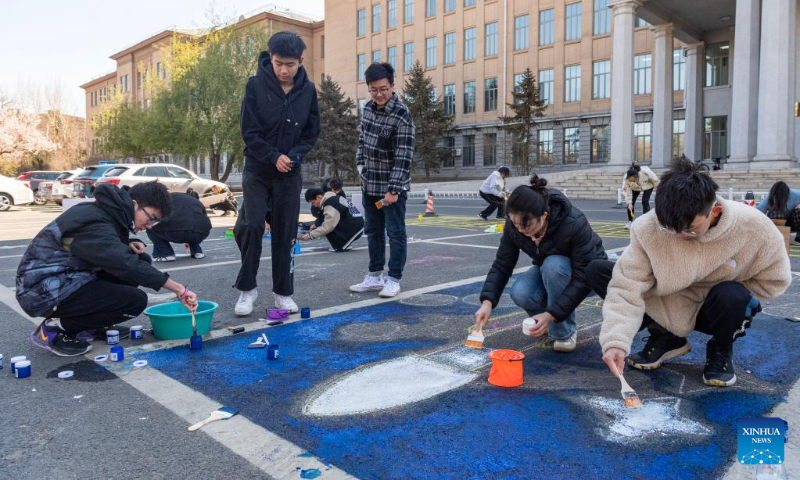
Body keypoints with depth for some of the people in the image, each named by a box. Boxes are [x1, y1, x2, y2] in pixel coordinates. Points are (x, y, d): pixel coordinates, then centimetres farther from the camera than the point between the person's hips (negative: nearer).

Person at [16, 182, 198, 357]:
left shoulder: (109, 213, 4)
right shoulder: (95, 223, -24)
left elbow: (109, 251, 21)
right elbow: (127, 266, -34)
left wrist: (128, 245, -4)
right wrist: (178, 289, -32)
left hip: (68, 279, 10)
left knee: (141, 259, 1)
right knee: (136, 300, -21)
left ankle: (92, 325, 8)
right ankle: (55, 328, -7)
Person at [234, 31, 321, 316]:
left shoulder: (308, 90, -1)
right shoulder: (256, 85, -9)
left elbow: (312, 131, 4)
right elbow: (249, 132, -9)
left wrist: (294, 155, -11)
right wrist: (274, 157, -18)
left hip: (290, 174, 2)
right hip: (257, 171, -2)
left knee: (286, 233, 4)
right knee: (251, 225, -14)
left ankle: (283, 292, 14)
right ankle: (246, 288, 3)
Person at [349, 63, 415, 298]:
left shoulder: (401, 115, -18)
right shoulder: (368, 108, 4)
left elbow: (403, 156, -22)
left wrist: (393, 189, -26)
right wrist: (361, 164, 10)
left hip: (392, 185, -7)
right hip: (369, 183, 7)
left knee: (395, 232, 1)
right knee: (372, 231, 13)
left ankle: (394, 279, 11)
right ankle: (375, 276, 25)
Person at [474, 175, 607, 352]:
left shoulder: (574, 224, -36)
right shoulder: (514, 225, -22)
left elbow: (582, 279, -33)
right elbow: (502, 264, -15)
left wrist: (551, 314, -39)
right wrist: (487, 301, -29)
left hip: (586, 271, -4)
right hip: (548, 270, 4)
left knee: (552, 265, -37)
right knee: (520, 293, -28)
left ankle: (565, 332, -17)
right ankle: (548, 324, 4)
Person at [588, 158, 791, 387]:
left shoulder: (753, 227, -24)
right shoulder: (647, 228, -26)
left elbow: (774, 280, -8)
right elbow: (627, 286, -29)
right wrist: (616, 341, -41)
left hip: (724, 309, -1)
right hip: (667, 308, 2)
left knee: (731, 295, -38)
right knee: (597, 271, -16)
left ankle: (721, 350, 0)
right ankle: (666, 338, 3)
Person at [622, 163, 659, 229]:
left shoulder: (645, 172, -41)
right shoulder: (626, 179, -36)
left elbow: (655, 179, -22)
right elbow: (627, 191, -28)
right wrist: (629, 203, -37)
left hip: (648, 185, -2)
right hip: (635, 188, 2)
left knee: (645, 201, -16)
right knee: (631, 203, -10)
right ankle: (630, 222, 4)